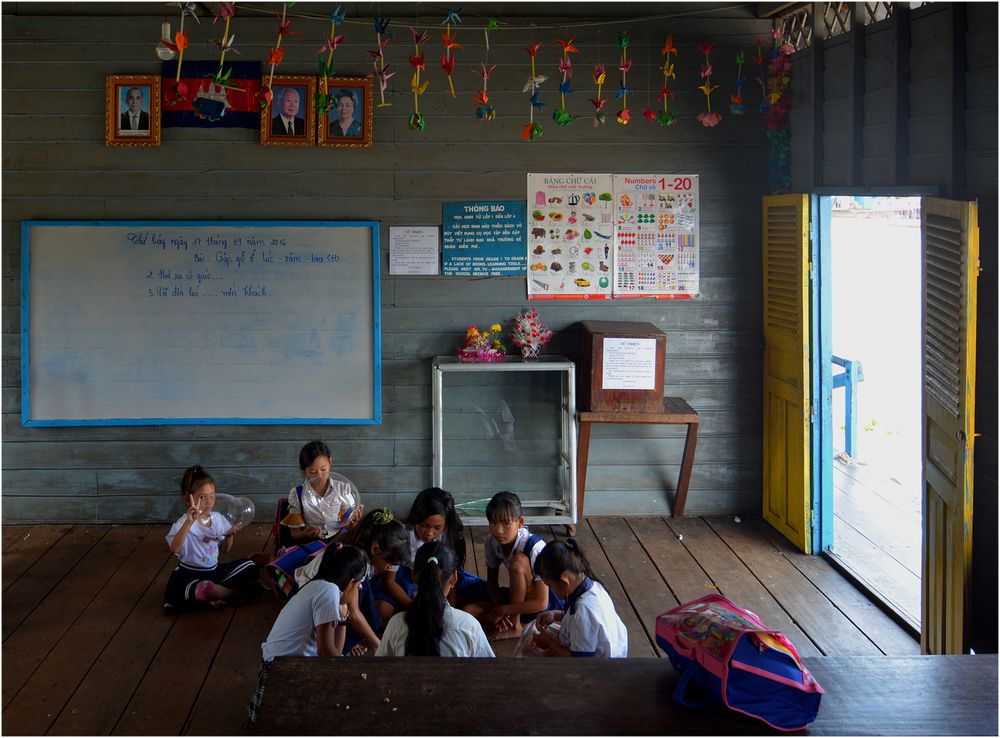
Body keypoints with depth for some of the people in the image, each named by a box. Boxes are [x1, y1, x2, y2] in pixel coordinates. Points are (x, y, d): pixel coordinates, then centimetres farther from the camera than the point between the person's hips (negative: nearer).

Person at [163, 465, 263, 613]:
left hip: (214, 570, 7)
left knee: (250, 566, -5)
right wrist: (189, 522, -44)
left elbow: (225, 550, 15)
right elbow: (174, 548, -35)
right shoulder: (184, 523, -15)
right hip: (190, 575, -7)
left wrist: (229, 536, -8)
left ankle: (208, 598, -14)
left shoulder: (217, 518, 4)